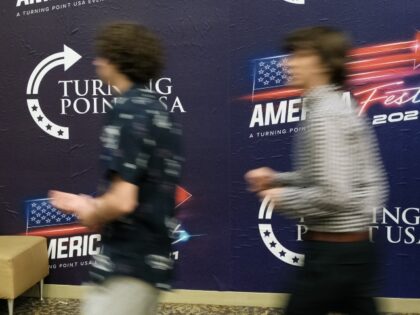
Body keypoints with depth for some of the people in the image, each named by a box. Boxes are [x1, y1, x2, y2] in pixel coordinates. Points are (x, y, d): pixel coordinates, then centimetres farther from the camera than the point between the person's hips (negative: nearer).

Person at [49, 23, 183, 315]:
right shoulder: (158, 111, 12)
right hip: (152, 256, 10)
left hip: (128, 263, -10)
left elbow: (123, 200, -25)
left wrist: (90, 216, -4)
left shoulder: (127, 112, -18)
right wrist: (86, 204, 18)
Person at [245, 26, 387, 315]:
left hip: (333, 250, -9)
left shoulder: (324, 116, -18)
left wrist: (282, 198, -10)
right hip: (357, 246, 9)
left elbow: (333, 196, -26)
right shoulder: (343, 108, 12)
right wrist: (277, 179, 11)